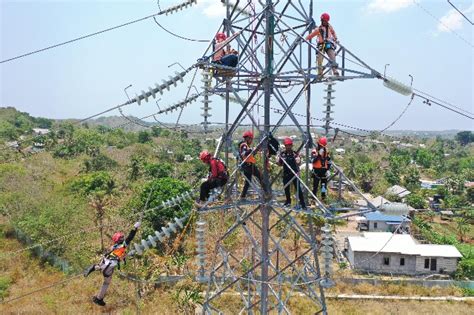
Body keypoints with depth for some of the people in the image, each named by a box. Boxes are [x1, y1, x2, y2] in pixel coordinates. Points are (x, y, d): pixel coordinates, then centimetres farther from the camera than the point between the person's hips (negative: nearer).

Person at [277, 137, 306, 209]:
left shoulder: (295, 154, -6)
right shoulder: (282, 154, 2)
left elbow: (298, 163, -8)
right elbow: (280, 164, 10)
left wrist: (298, 162, -31)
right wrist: (277, 162, -12)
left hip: (294, 173, -3)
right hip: (286, 174, 4)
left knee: (298, 188, -4)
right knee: (286, 188, 13)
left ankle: (302, 202, 1)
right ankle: (288, 201, 32)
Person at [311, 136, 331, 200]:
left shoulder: (326, 151, 7)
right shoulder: (314, 151, -7)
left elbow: (329, 161, 12)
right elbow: (313, 160, -22)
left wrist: (328, 169, 3)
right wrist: (318, 154, -27)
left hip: (324, 170, 3)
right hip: (317, 170, -3)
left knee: (324, 183, 2)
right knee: (315, 184, 3)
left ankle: (323, 195, 10)